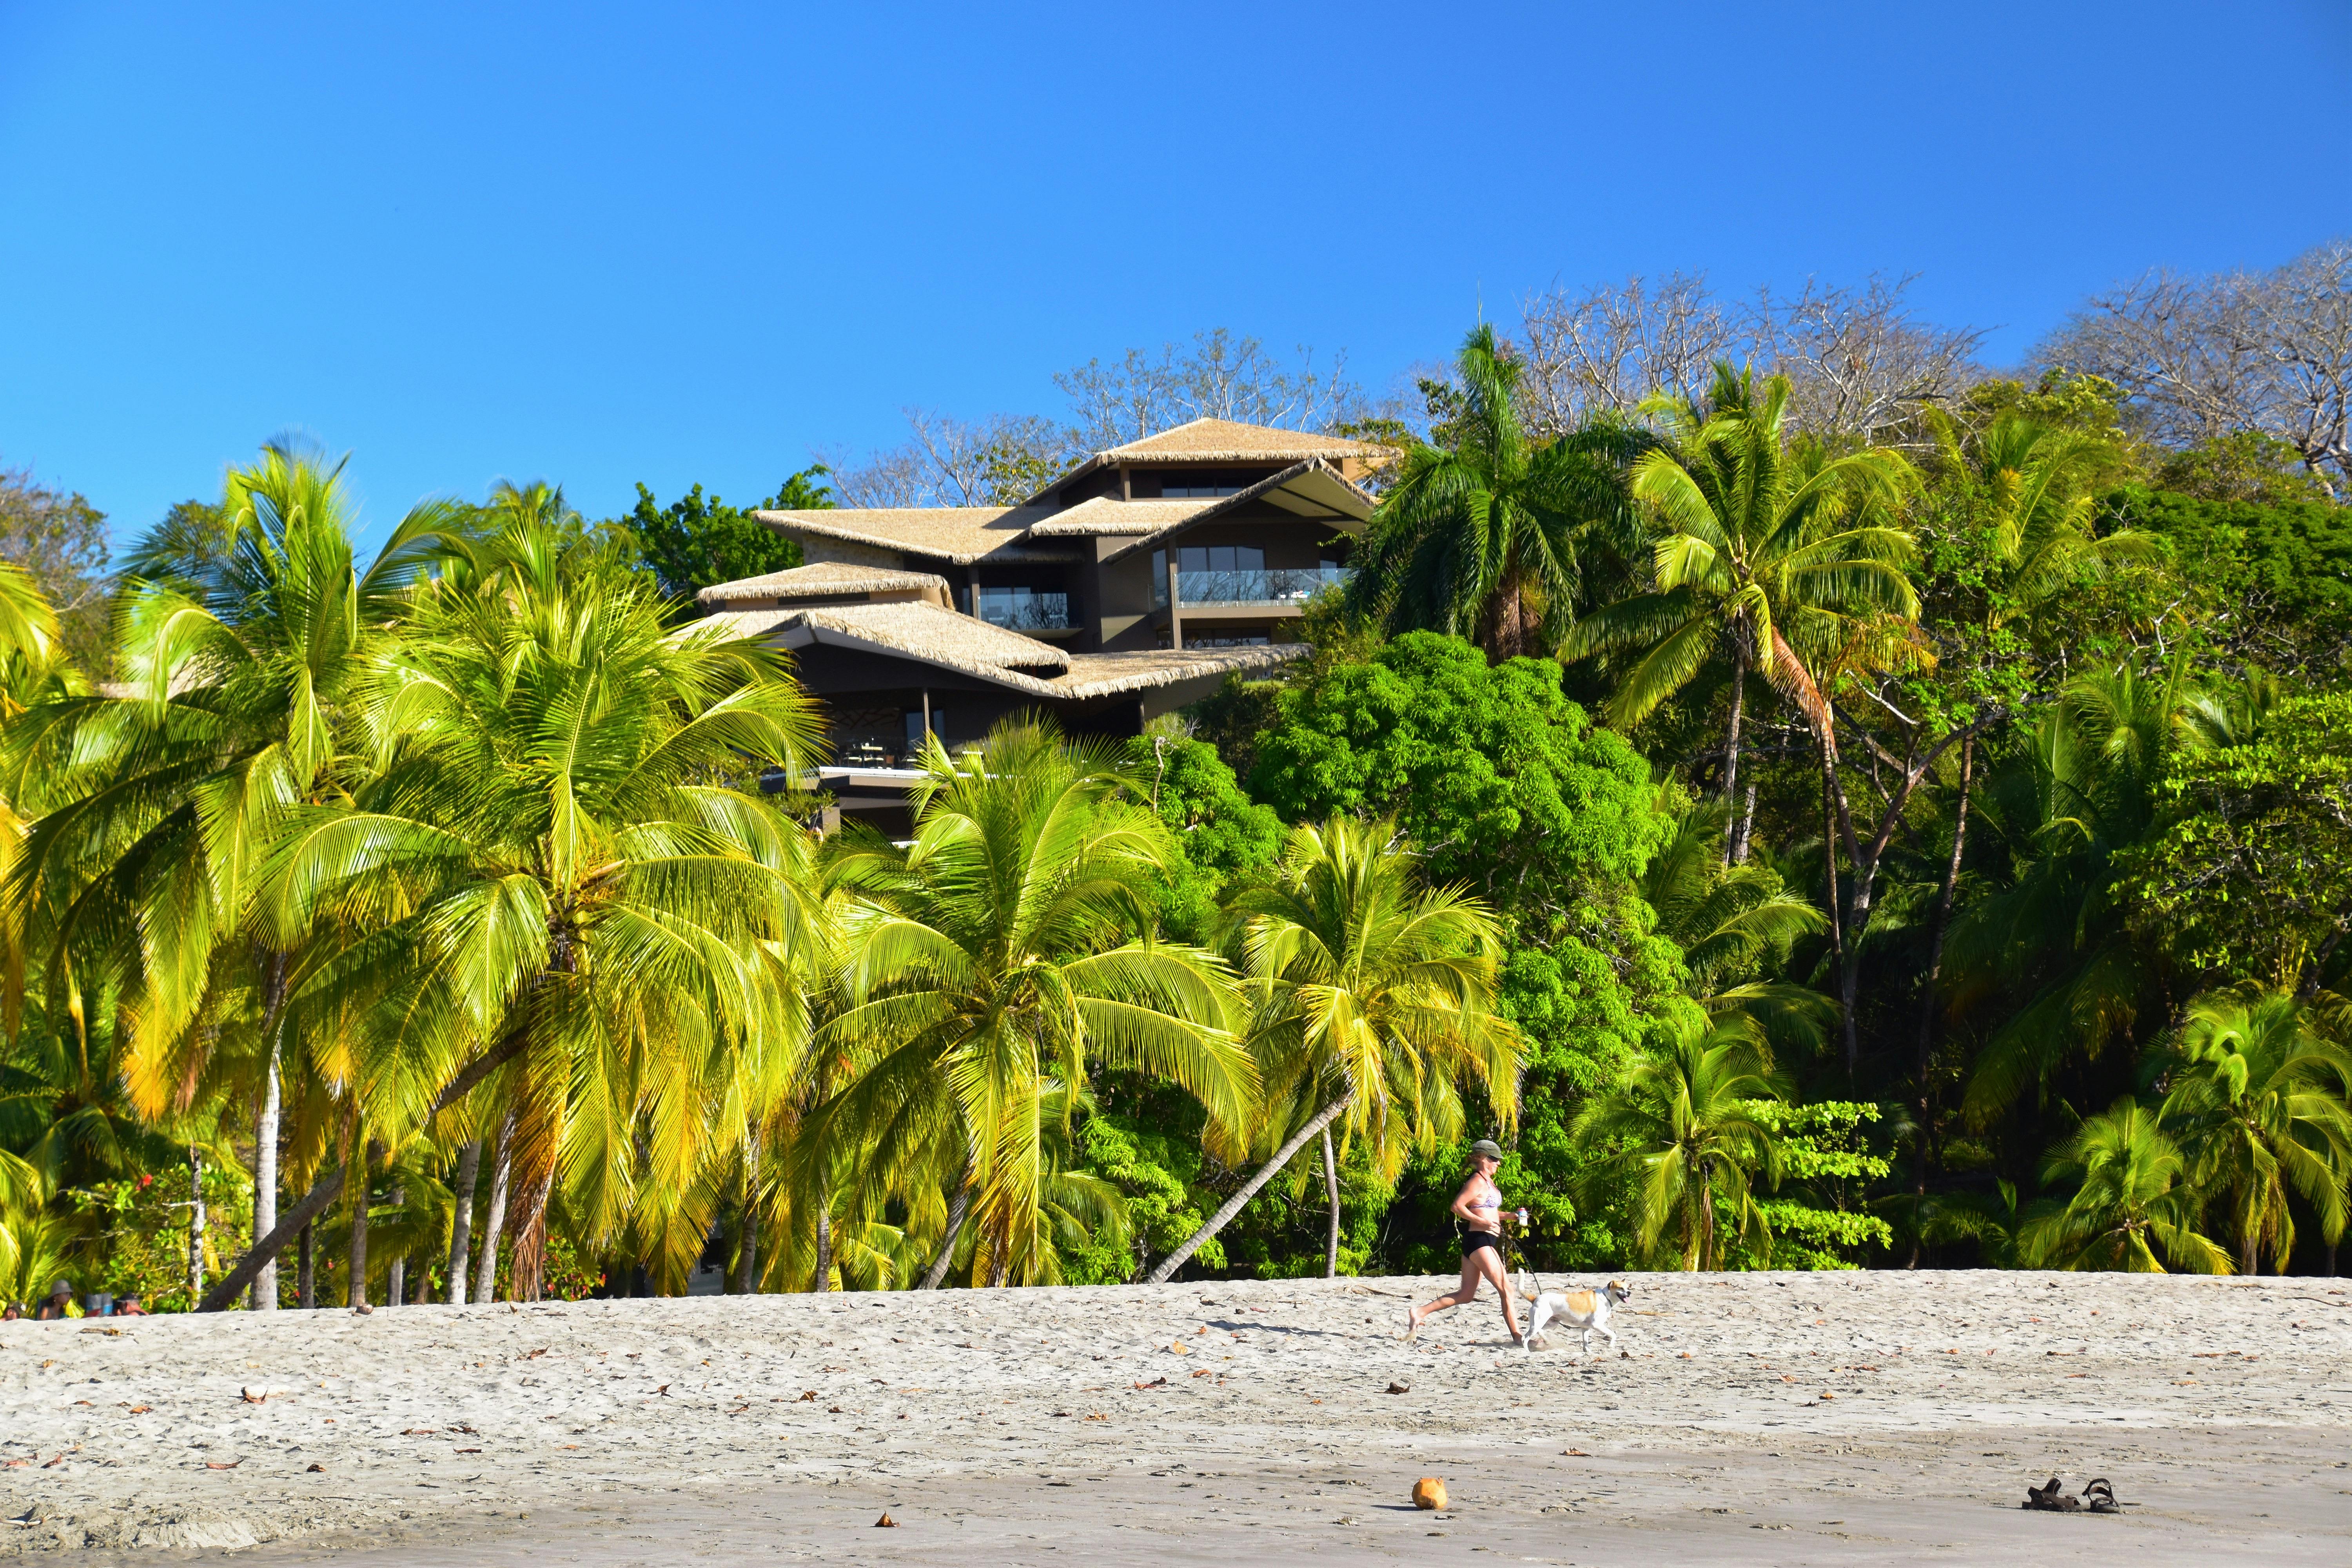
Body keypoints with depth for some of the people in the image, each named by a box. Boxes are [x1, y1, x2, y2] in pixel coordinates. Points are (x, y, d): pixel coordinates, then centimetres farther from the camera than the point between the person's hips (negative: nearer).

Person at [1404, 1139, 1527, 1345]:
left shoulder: (1488, 1182, 18)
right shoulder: (1477, 1182, -11)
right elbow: (1457, 1206, -18)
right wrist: (1482, 1222, -23)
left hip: (1485, 1242, 10)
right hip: (1479, 1241, -10)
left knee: (1466, 1295, 9)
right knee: (1506, 1289, -8)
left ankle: (1419, 1312, 9)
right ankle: (1517, 1336, -5)